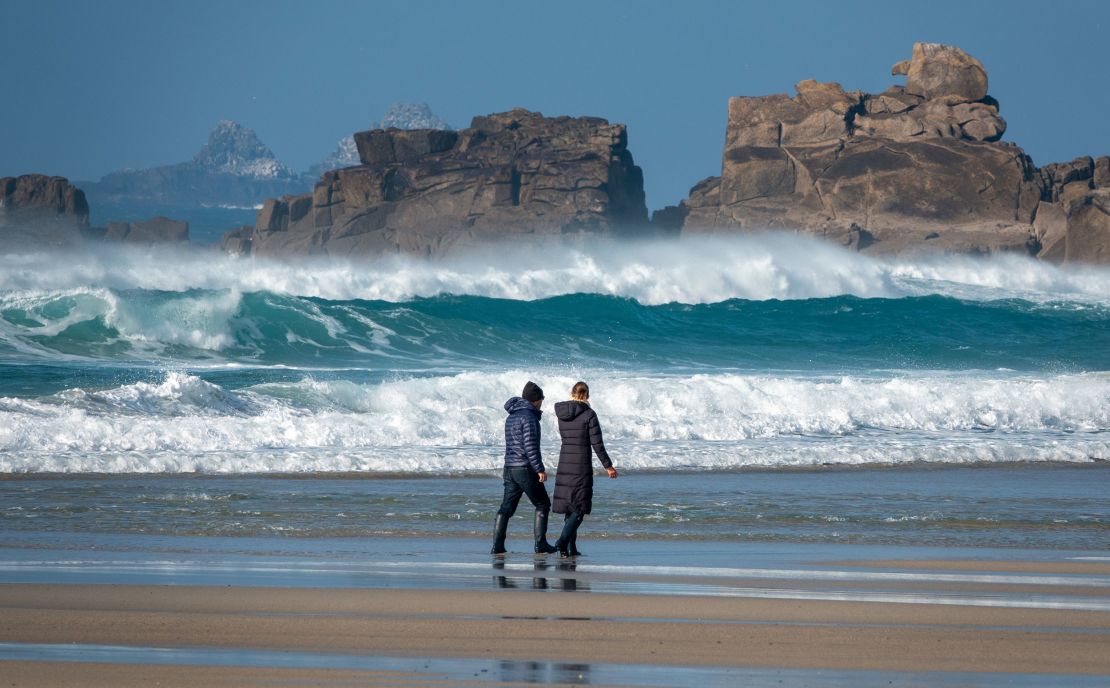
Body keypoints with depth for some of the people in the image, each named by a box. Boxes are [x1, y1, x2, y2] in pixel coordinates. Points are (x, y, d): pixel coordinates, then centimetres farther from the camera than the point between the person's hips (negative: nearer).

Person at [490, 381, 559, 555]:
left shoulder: (511, 417, 16)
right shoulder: (529, 416, -13)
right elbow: (530, 446, -19)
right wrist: (540, 469, -17)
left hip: (510, 468, 8)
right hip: (525, 469, -8)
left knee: (506, 507, 7)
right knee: (542, 505, 4)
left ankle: (497, 545, 1)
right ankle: (540, 544, 3)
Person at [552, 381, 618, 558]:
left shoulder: (561, 413, 5)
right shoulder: (589, 414, -10)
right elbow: (597, 444, -10)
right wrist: (608, 466, -2)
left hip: (564, 465, 5)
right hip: (582, 467, -5)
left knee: (569, 509, 12)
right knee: (579, 509, -2)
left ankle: (571, 548, 13)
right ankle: (563, 541, -20)